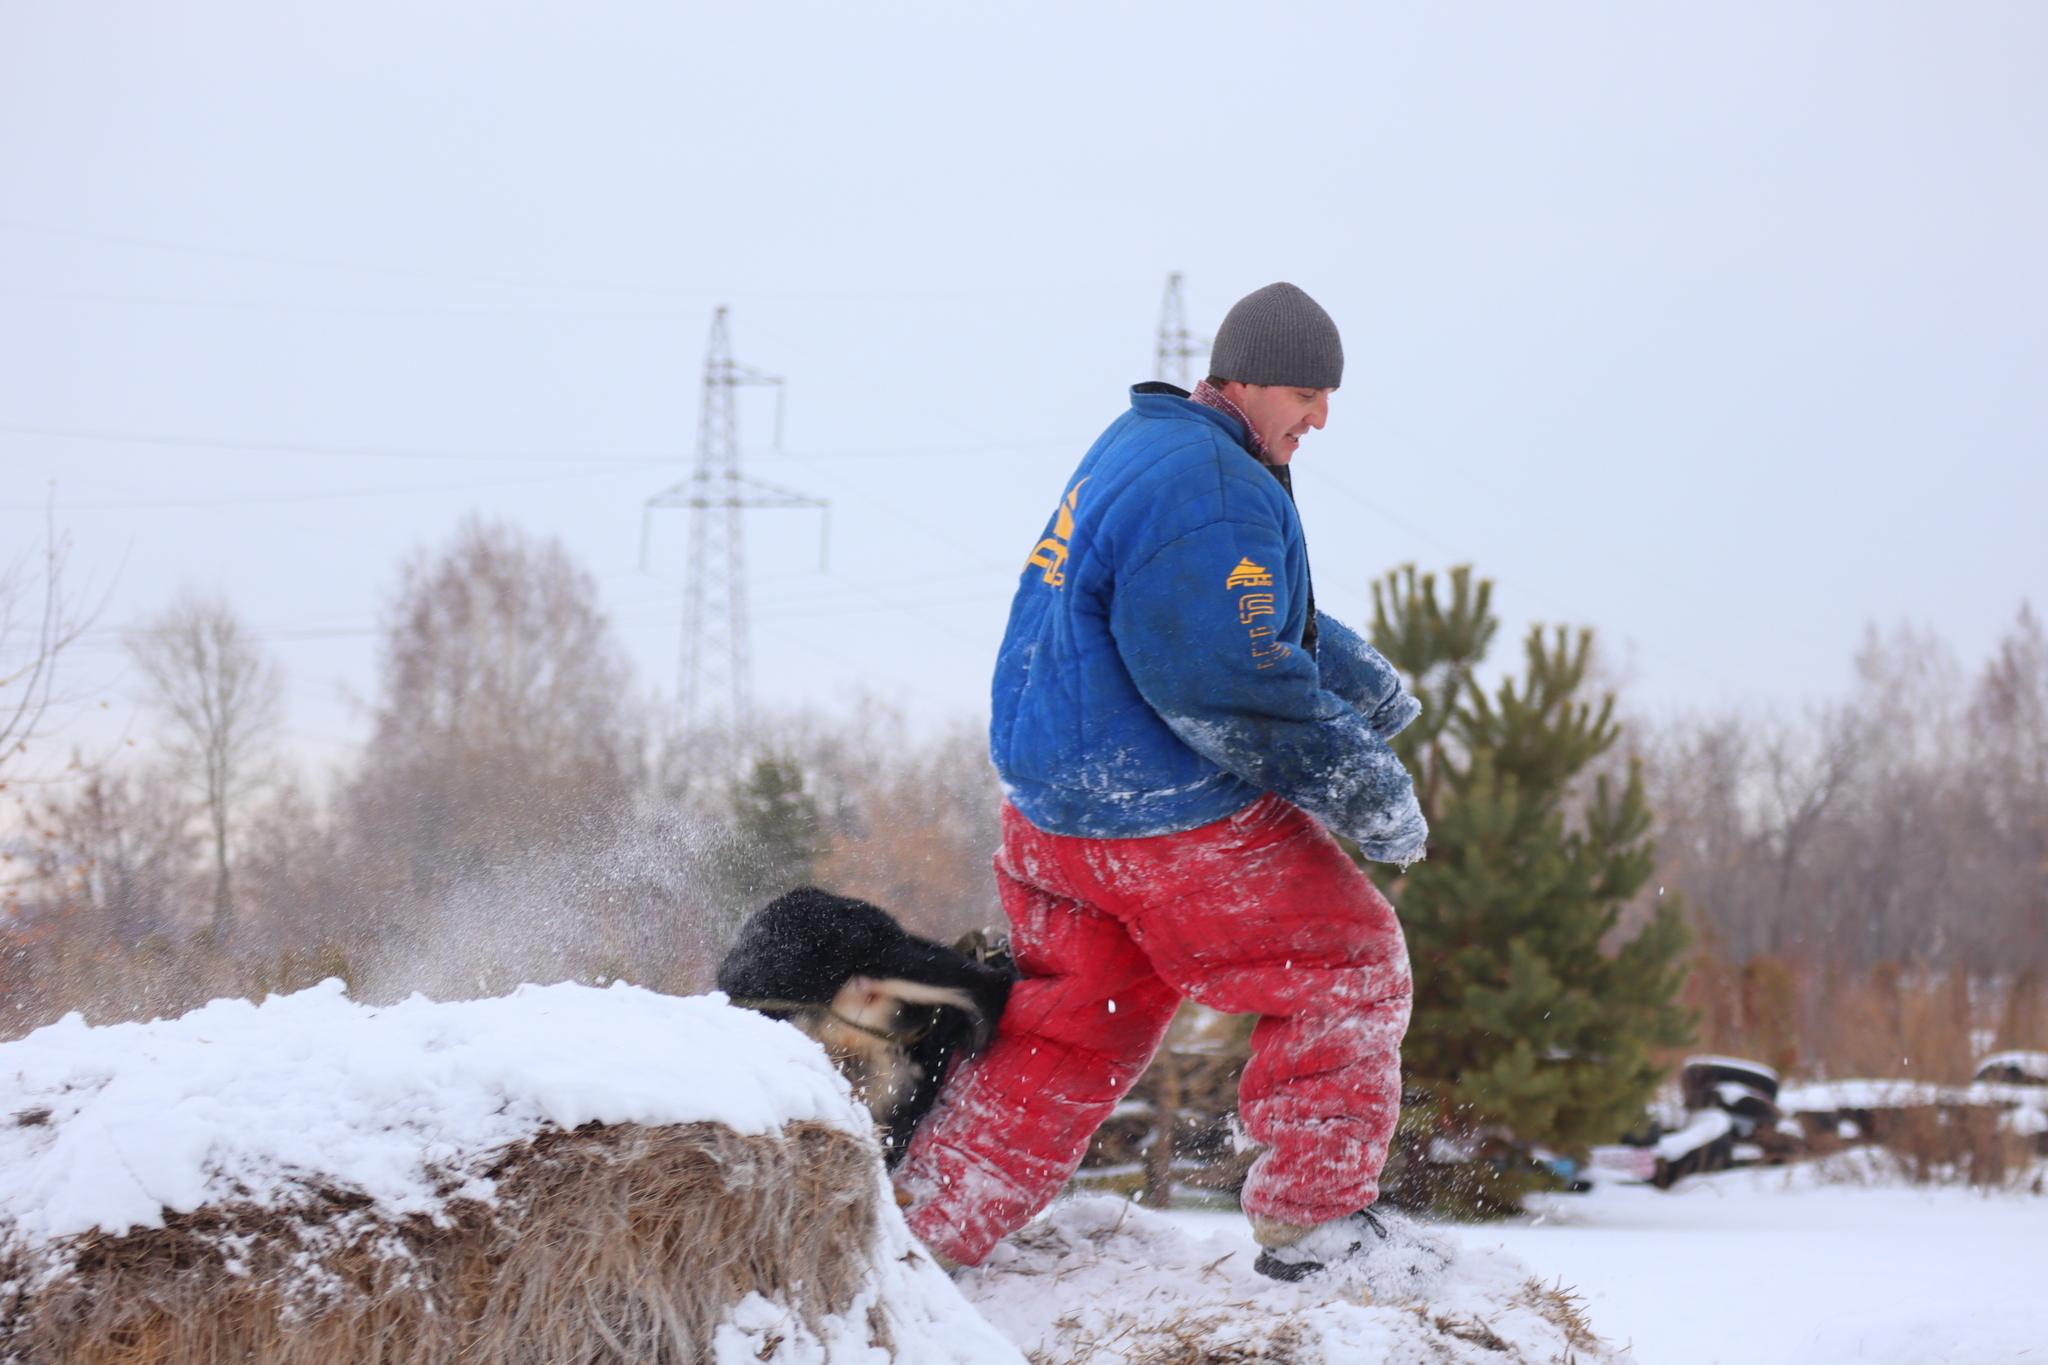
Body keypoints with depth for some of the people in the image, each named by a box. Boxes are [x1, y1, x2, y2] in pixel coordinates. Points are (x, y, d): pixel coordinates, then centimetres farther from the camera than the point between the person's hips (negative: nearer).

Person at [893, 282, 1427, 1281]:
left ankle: (923, 1232, 16)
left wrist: (1354, 674, 24)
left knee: (1066, 1036, 17)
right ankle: (1312, 1221, 10)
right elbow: (1231, 688, -27)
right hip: (1174, 825, -10)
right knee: (1347, 970, 7)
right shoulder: (1209, 490, -22)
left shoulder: (1138, 448, 13)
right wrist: (1366, 791, -21)